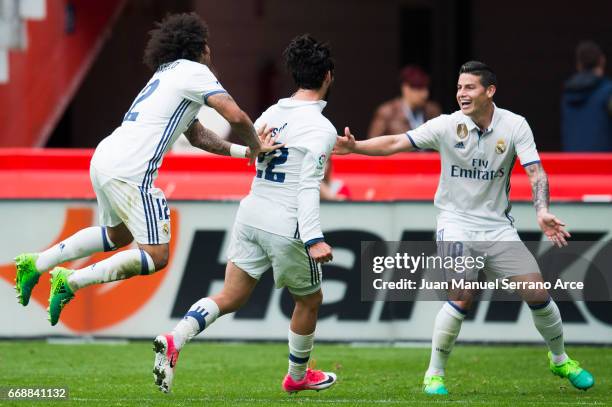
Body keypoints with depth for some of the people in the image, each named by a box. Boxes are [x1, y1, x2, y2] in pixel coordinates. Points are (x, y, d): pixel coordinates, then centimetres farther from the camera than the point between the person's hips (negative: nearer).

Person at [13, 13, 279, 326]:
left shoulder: (168, 75, 27)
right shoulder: (194, 72, -2)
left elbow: (197, 136, 33)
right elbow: (236, 117, -13)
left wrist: (244, 150, 24)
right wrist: (255, 147, 5)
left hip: (104, 159, 10)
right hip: (130, 172, -10)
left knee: (117, 234, 32)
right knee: (156, 256, -7)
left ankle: (36, 264, 28)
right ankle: (71, 281, -10)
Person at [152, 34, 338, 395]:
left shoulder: (273, 114, 6)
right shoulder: (321, 129, -14)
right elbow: (308, 187, -20)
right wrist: (314, 240, -24)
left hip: (251, 214, 6)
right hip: (287, 226, -6)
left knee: (231, 298, 8)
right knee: (310, 300, 18)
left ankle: (174, 341, -16)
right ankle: (298, 376, 33)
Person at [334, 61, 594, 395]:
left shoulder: (515, 126, -5)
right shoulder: (447, 126, -8)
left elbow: (535, 172, -11)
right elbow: (395, 143, -12)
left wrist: (542, 211, -29)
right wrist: (355, 147, -27)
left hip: (498, 226, 2)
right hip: (456, 223, -2)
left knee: (537, 293, -1)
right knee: (463, 296, -21)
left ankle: (560, 361, 25)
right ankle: (434, 375, -5)